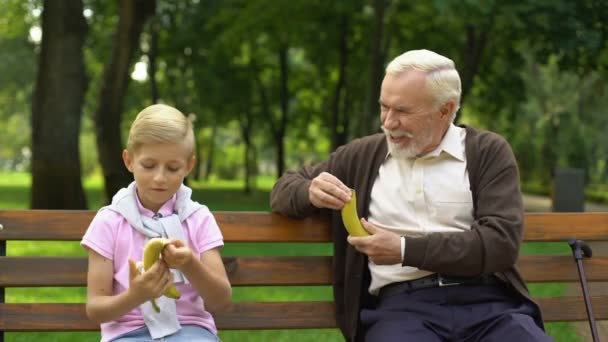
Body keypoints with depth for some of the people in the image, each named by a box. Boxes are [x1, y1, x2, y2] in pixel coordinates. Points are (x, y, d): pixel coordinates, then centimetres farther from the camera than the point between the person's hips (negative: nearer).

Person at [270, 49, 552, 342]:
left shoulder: (488, 152, 9)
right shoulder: (361, 156, 17)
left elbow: (501, 241, -3)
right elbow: (285, 188, 26)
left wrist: (406, 250, -9)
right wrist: (311, 192, 1)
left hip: (486, 300, 0)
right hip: (399, 306, 0)